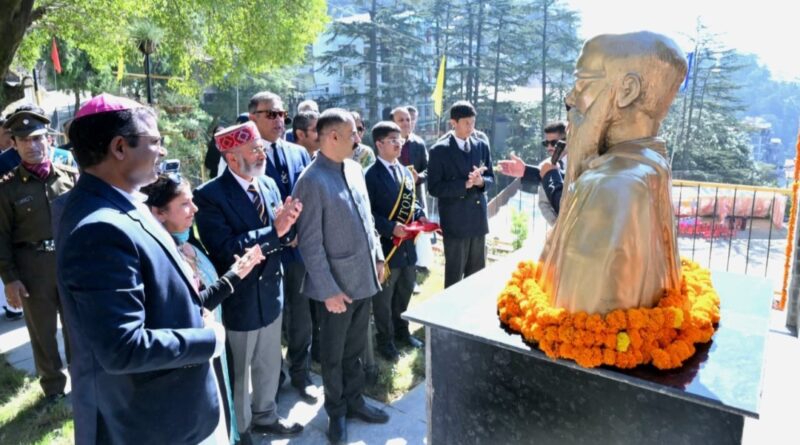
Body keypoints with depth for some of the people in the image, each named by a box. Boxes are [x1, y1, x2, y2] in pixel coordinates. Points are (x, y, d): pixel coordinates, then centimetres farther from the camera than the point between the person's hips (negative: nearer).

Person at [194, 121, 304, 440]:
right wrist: (274, 231, -29)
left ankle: (265, 416, 47)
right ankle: (239, 431, 39)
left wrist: (287, 224, -20)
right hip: (239, 301, -6)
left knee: (269, 366, 24)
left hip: (271, 293, 6)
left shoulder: (269, 184, 2)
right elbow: (225, 250, -28)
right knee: (238, 374, 16)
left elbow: (282, 238, 3)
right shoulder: (210, 195, -19)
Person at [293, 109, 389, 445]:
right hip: (336, 285, -6)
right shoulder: (311, 181, -19)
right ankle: (336, 412, 35)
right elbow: (310, 243, -18)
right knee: (333, 355, 15)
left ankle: (354, 401, 40)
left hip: (364, 278, 6)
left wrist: (377, 256, 13)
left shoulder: (354, 168, 4)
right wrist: (329, 290, -18)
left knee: (354, 350, 22)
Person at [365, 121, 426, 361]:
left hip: (407, 243, 7)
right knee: (383, 296, 9)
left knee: (405, 290, 21)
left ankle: (401, 330, 42)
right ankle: (385, 340, 26)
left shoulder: (405, 172, 10)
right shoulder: (371, 175, -14)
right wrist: (390, 228, -25)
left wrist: (420, 215, -2)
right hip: (385, 245, -7)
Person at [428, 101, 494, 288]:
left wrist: (481, 181, -13)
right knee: (454, 275, 6)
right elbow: (434, 188, -12)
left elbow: (491, 177, 11)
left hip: (478, 218, 5)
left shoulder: (482, 146, 7)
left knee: (477, 274, 15)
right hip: (455, 221, -5)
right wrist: (465, 184, -22)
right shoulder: (439, 150, -8)